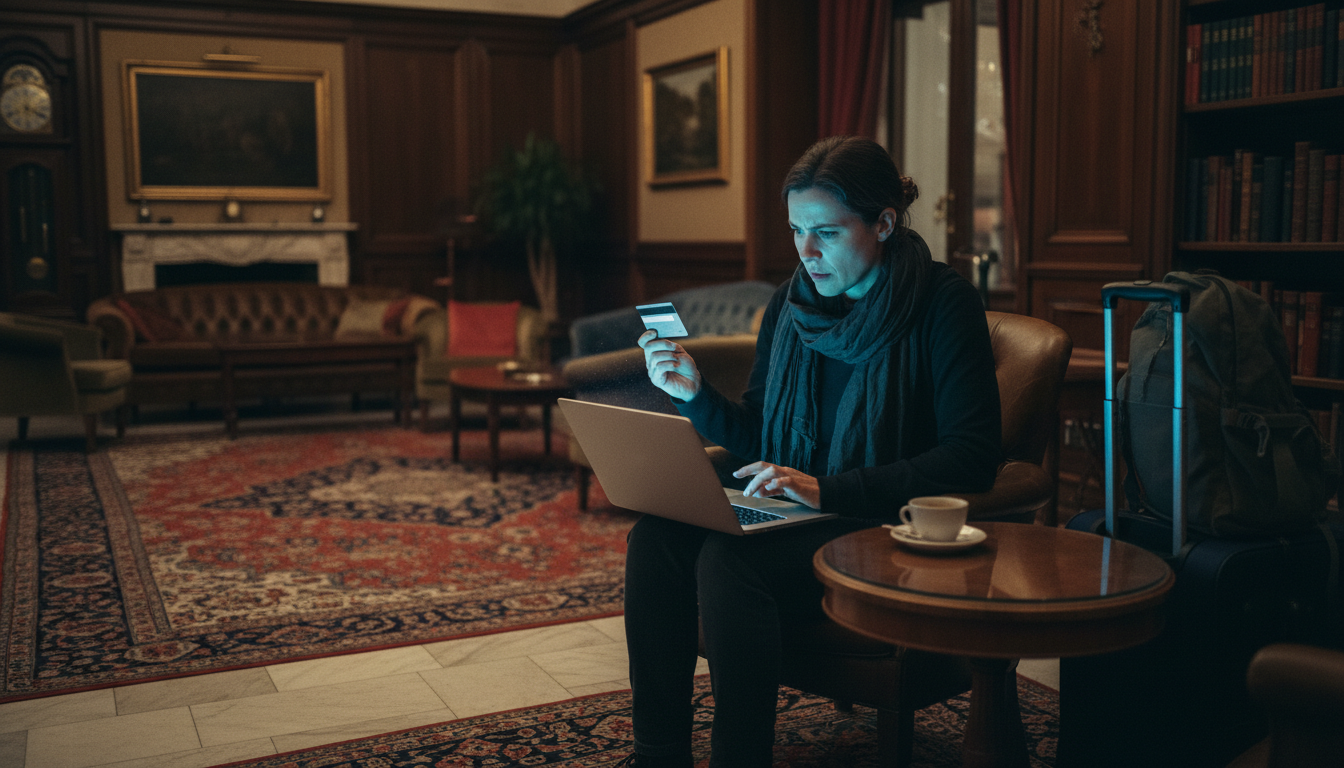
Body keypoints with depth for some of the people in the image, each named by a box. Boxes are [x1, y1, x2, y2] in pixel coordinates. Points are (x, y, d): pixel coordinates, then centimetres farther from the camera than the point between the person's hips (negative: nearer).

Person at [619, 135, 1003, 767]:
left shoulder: (943, 304, -9)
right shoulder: (791, 303, 9)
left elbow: (973, 460, -17)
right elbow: (756, 440, 14)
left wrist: (827, 490, -24)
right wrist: (695, 395, -6)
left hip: (891, 527, -6)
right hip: (791, 513, 6)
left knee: (727, 560, -31)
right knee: (654, 536, -20)